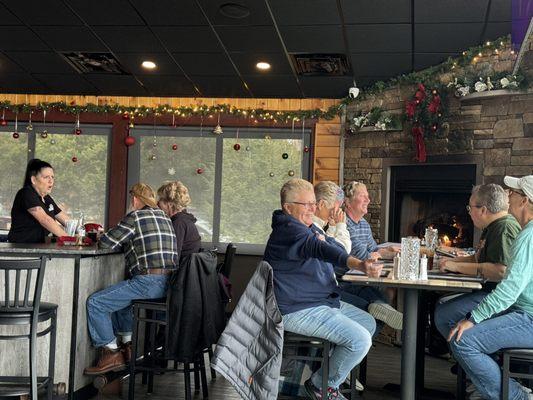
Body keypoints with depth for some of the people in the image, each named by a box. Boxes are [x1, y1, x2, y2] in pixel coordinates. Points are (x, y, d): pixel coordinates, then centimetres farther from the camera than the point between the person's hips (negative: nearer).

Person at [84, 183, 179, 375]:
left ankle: (112, 354, 3)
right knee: (119, 297, 33)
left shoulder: (135, 217, -6)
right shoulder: (164, 217, 19)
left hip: (149, 282, -9)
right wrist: (125, 241, 27)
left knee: (95, 303, -3)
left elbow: (105, 242, -3)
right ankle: (127, 346, 31)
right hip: (168, 283, 9)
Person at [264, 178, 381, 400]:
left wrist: (323, 240, -11)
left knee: (368, 322, 18)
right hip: (297, 311, -11)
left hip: (323, 301, 11)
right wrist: (359, 265, -54)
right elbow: (321, 250, -39)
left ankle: (335, 372, 26)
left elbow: (339, 248, 12)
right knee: (360, 340, -18)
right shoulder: (288, 230, -21)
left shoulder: (308, 227, 15)